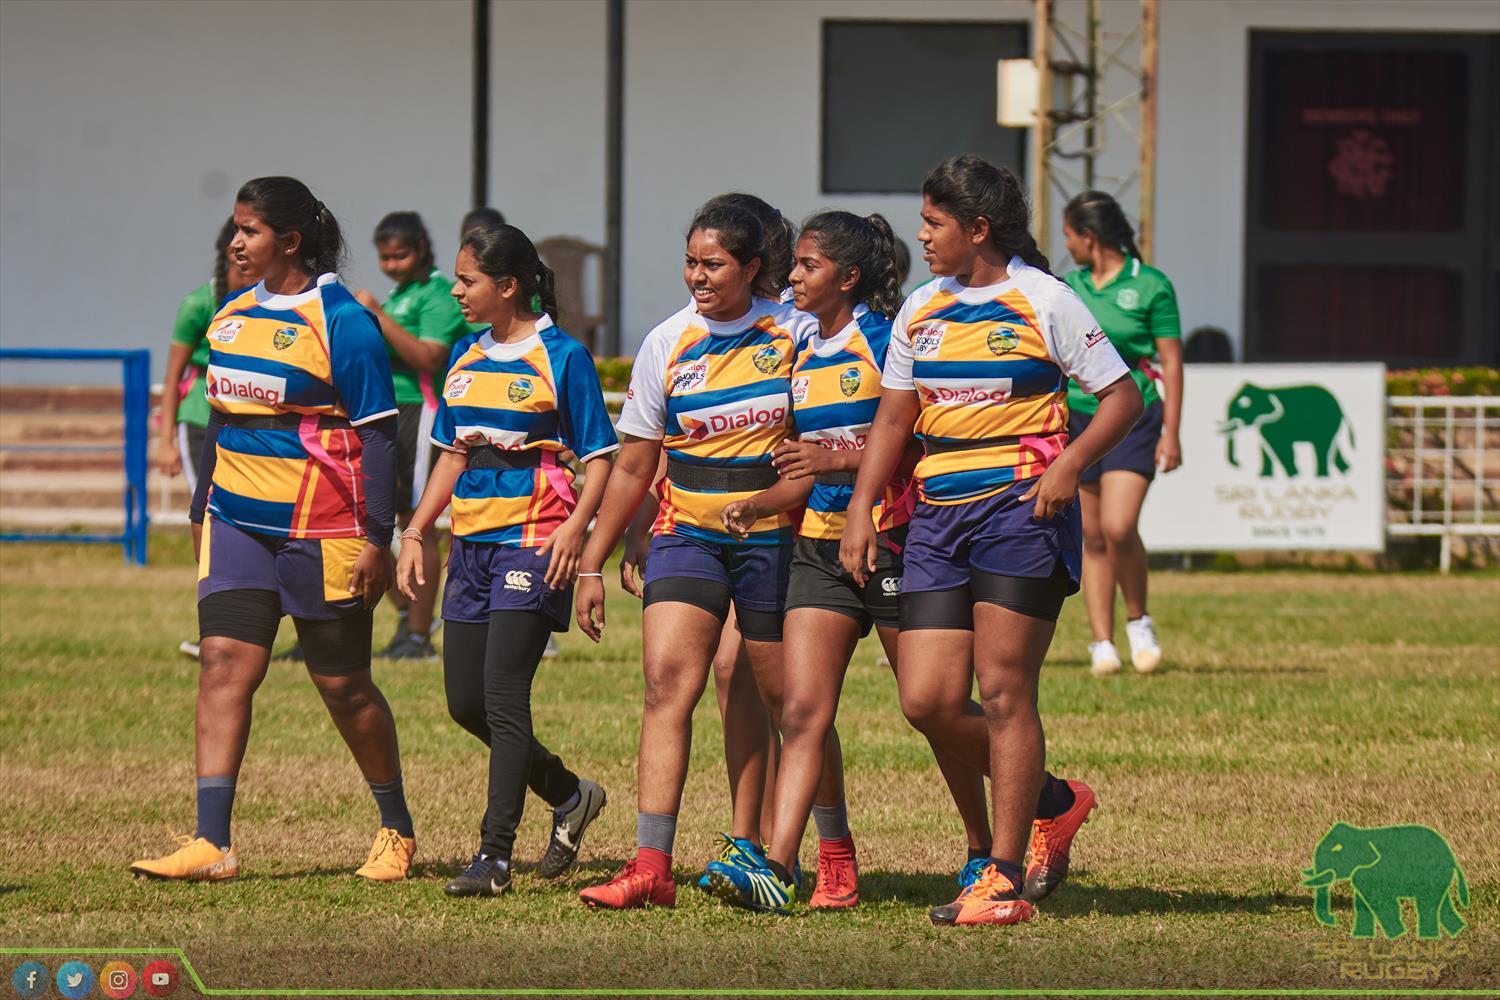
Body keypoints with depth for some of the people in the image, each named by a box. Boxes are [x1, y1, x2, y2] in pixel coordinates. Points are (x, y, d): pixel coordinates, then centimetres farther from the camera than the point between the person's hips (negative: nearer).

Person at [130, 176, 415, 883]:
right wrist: (202, 505, 18)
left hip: (322, 531, -6)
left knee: (343, 685, 4)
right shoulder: (231, 318, 9)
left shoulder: (341, 322, -11)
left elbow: (378, 433, -11)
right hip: (238, 524, 6)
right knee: (224, 663, -7)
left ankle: (397, 830, 24)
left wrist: (376, 538, -15)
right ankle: (211, 844, -11)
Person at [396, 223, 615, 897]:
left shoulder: (560, 356, -6)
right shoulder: (466, 355, 14)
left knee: (502, 695, -14)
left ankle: (495, 854, -13)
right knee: (465, 701, 7)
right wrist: (415, 533, 14)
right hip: (473, 540, 8)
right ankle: (568, 795, 27)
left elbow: (599, 458, -6)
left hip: (533, 541, -8)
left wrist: (575, 527, -21)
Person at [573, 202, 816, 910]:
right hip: (687, 535, 1)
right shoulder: (667, 345, 3)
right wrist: (592, 564, 9)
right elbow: (632, 467, 10)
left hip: (773, 539, -1)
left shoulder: (796, 334, -2)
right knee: (666, 683, -16)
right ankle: (651, 865, -22)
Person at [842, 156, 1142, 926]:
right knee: (929, 701, -2)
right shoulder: (922, 310, 13)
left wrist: (1069, 464, -16)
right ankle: (1050, 801, 21)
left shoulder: (1042, 300, -4)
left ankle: (1006, 878, -2)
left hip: (1019, 507, -6)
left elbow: (1123, 395, -2)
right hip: (937, 513, 6)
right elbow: (893, 417, 19)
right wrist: (861, 507, 8)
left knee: (1003, 691, -7)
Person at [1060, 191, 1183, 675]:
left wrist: (1171, 431, -8)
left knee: (1119, 527, -18)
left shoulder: (1150, 285, -5)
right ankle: (1102, 643, 8)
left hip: (1132, 420, -5)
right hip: (1077, 418, 5)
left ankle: (1139, 622, 4)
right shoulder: (1069, 286, 9)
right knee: (1091, 536, 3)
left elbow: (1172, 361, -3)